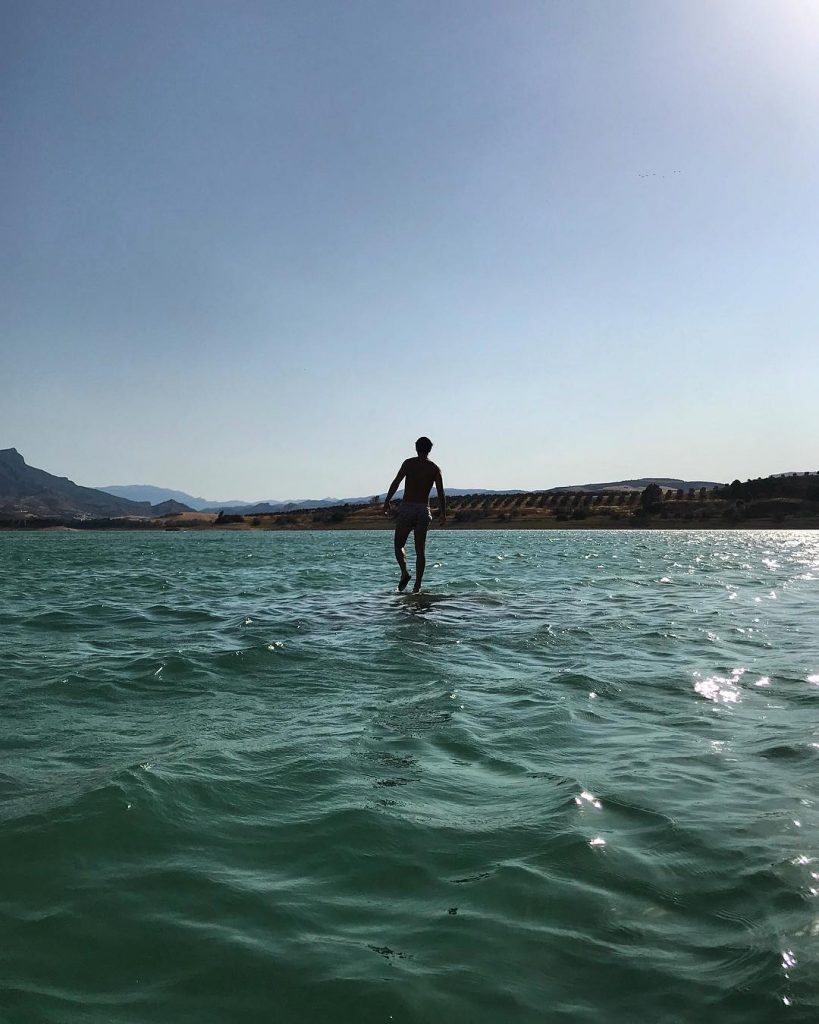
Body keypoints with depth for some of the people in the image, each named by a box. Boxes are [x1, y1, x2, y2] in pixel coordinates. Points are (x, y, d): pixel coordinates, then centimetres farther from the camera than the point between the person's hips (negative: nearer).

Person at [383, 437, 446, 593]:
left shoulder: (409, 463, 0)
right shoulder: (435, 468, 5)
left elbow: (396, 482, -10)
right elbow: (441, 492, -1)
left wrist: (387, 501, -8)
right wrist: (443, 513, 3)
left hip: (406, 508, -2)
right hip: (424, 510, 2)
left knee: (398, 545, 9)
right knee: (420, 550, 7)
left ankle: (404, 572, -14)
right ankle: (417, 585, 2)